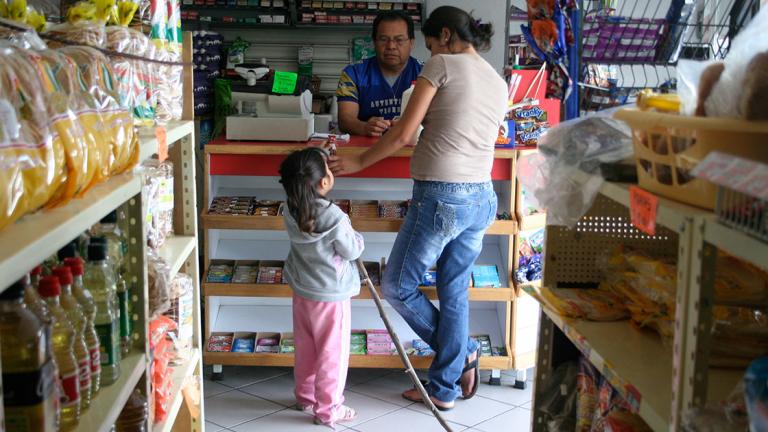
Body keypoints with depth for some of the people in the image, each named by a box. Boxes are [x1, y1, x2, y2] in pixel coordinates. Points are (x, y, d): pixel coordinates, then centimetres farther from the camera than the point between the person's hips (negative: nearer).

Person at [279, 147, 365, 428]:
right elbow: (353, 251, -16)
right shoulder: (333, 217, -27)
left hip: (302, 291, 7)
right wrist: (355, 236, 5)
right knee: (332, 353, 8)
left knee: (305, 348, 21)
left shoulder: (292, 209, -9)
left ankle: (305, 396, 36)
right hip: (331, 295, -6)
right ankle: (328, 410, 18)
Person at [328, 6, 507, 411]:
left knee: (397, 286, 10)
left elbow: (403, 134, -9)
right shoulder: (499, 83, 13)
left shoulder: (442, 65, -6)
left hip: (441, 197, -8)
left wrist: (358, 161, 4)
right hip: (482, 198, 8)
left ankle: (462, 351, 20)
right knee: (454, 292, 15)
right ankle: (444, 388, 22)